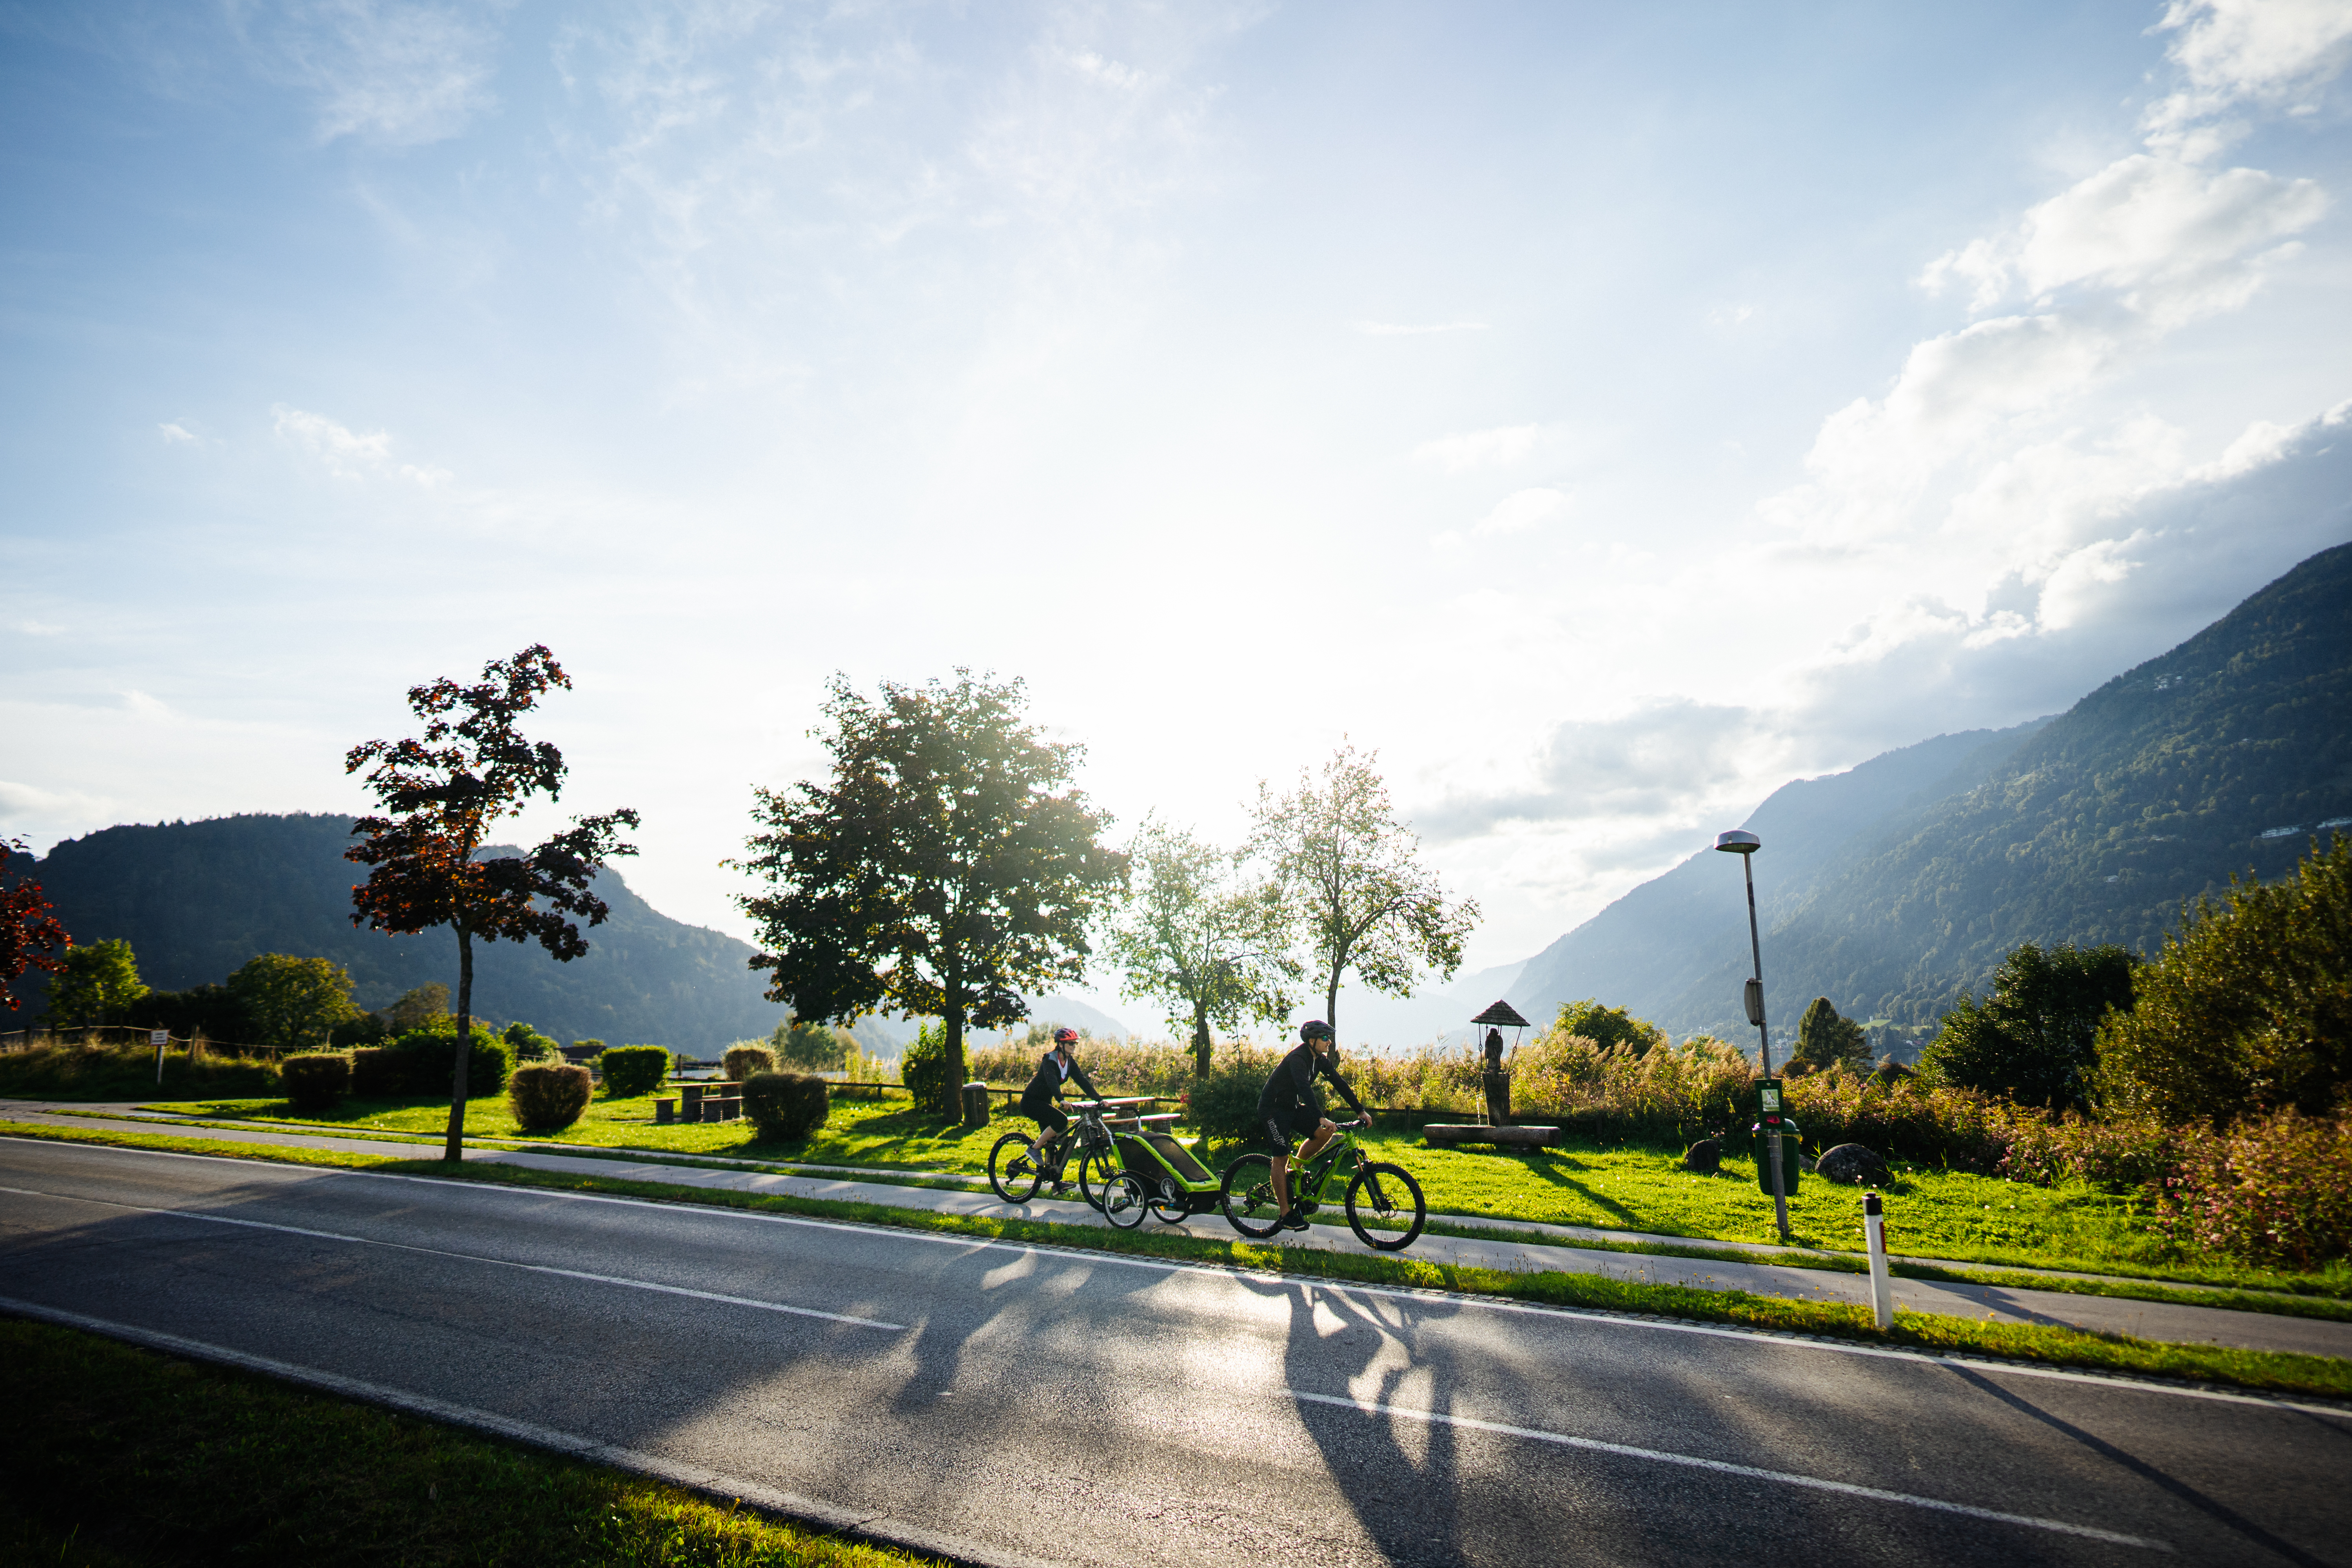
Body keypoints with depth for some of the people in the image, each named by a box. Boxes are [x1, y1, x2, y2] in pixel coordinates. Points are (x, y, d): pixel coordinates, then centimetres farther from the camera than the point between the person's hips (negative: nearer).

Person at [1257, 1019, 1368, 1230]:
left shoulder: (1321, 1060, 0)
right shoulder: (1297, 1059, -27)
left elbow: (1340, 1083, 2)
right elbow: (1305, 1088, -40)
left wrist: (1361, 1110, -3)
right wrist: (1321, 1118, -50)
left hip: (1293, 1106, 8)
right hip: (1274, 1108, -8)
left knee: (1324, 1133, -9)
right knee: (1281, 1158, -9)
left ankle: (1294, 1171, 9)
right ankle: (1286, 1214, -2)